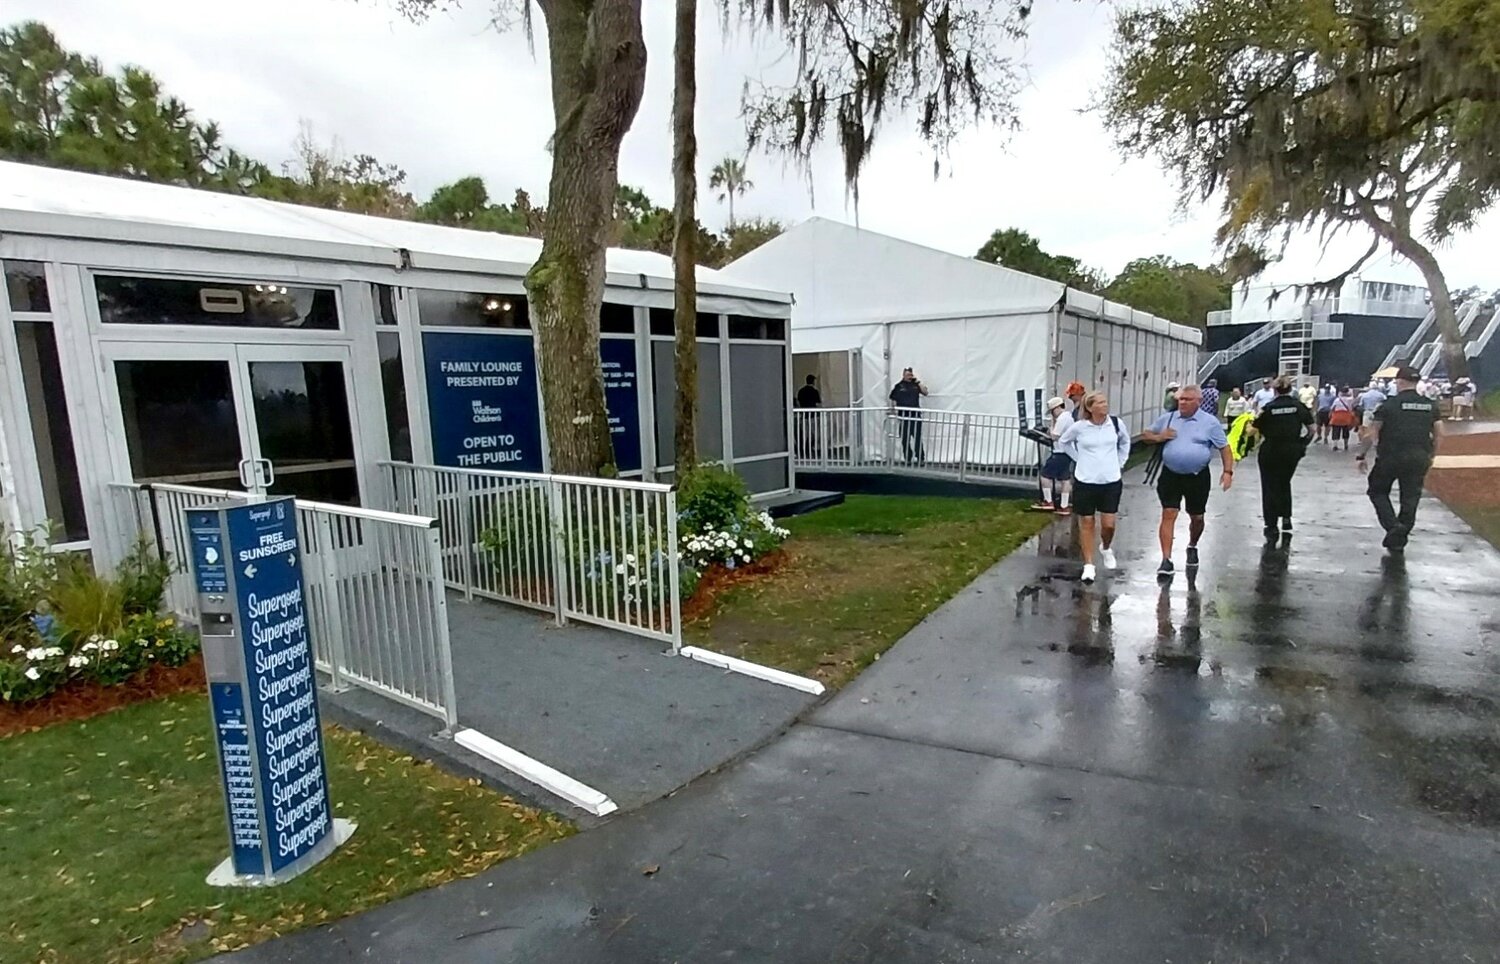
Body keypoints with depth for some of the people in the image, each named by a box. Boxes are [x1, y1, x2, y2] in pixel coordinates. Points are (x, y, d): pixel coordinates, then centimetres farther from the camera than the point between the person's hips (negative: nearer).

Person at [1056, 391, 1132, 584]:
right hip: (1085, 481, -1)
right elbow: (1062, 442, 9)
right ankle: (1088, 565, 15)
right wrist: (1079, 459, 2)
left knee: (1108, 524, 2)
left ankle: (1106, 549, 35)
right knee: (1086, 523, 5)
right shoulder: (1079, 426, -9)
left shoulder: (1116, 423, -2)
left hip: (1111, 481, 2)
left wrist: (1119, 463, 11)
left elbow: (1125, 442, 18)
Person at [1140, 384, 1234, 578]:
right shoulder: (1168, 419, 4)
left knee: (1197, 517, 14)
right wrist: (1158, 437, -8)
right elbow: (1145, 434, 13)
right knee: (1168, 515, -7)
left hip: (1197, 477, 0)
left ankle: (1192, 547, 42)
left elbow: (1224, 447, 1)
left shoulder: (1210, 423, -2)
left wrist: (1228, 471, -10)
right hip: (1171, 475, 1)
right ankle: (1166, 560, -5)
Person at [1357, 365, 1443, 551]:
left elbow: (1370, 434, -8)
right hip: (1419, 459, 4)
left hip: (1390, 458, -4)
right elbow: (1439, 434, 7)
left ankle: (1392, 525, -7)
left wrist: (1361, 456, 0)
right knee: (1410, 499, 11)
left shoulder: (1390, 405, -6)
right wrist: (1430, 456, 19)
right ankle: (1398, 543, 15)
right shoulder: (1430, 405, 7)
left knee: (1378, 491, 15)